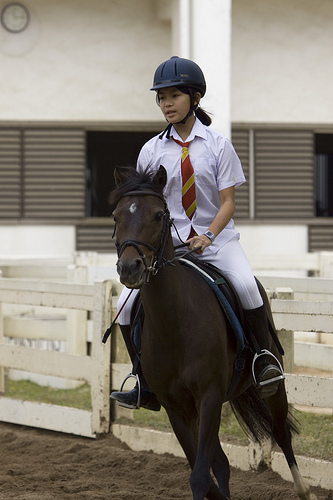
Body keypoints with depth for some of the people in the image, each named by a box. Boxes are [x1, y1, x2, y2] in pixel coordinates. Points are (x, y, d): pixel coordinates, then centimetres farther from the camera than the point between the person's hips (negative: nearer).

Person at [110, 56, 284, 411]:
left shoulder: (217, 145, 0)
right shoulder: (152, 151, 5)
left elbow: (227, 202, -3)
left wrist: (208, 236, -19)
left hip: (217, 239, -2)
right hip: (167, 243, 3)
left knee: (245, 285, -33)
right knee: (128, 304, -14)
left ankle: (265, 359, -14)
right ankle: (147, 385, 0)